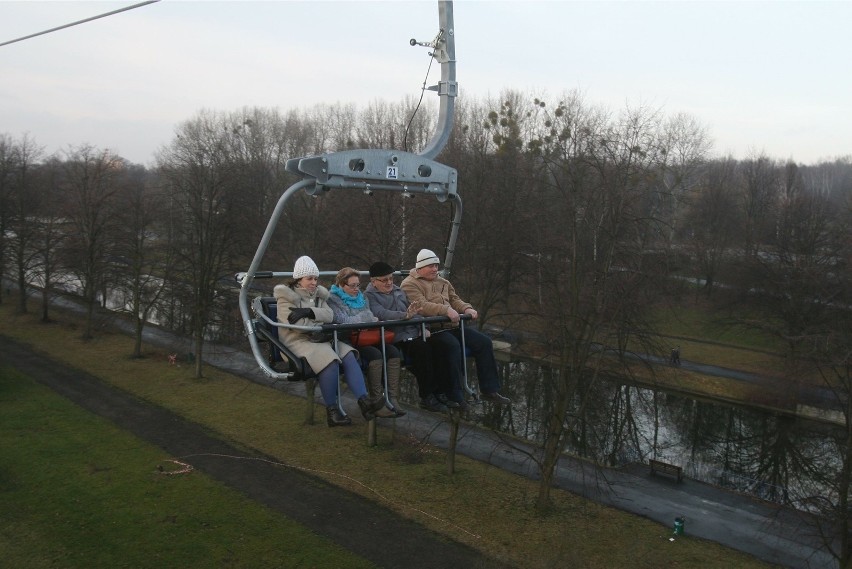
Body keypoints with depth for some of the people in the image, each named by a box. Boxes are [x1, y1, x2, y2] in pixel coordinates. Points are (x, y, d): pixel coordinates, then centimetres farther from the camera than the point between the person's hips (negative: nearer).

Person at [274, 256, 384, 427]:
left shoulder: (318, 294, 17)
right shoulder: (286, 296, -2)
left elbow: (329, 315, -1)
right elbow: (297, 324, -15)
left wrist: (309, 312, -17)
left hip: (319, 339, 6)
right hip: (297, 342, -6)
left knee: (348, 355, -21)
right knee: (330, 361, -32)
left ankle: (364, 401, -27)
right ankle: (332, 411, -22)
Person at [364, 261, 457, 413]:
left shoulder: (398, 290, 23)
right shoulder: (369, 296, 2)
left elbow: (415, 311, 22)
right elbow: (381, 314, -18)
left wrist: (423, 328, 4)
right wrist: (405, 315, -31)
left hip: (414, 333, 7)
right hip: (396, 338, -6)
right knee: (422, 349, -30)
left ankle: (441, 392, -9)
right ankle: (427, 398, -20)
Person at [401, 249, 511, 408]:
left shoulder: (443, 282, 24)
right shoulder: (409, 285, -2)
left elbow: (454, 299, 21)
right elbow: (421, 306, -17)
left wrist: (466, 308, -2)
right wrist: (446, 310, -28)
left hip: (451, 325, 8)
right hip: (430, 329, -8)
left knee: (484, 342, -4)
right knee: (452, 345, -35)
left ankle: (490, 390, 2)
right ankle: (455, 396, -26)